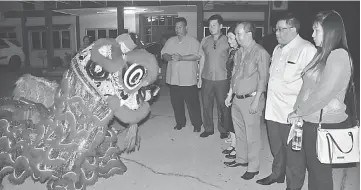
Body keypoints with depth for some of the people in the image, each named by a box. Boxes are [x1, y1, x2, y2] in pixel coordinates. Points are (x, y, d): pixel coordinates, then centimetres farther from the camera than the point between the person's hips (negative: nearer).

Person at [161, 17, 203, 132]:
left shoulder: (193, 41, -3)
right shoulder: (170, 41, 12)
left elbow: (196, 56, -16)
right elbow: (163, 54, 6)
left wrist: (181, 58, -24)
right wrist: (170, 57, -15)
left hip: (188, 79, -5)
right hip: (173, 78, 5)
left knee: (192, 102, 1)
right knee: (176, 102, 13)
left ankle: (197, 124, 15)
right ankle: (180, 122, 29)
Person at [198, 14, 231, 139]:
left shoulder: (227, 40, -3)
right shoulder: (205, 41, 7)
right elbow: (202, 59, 11)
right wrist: (200, 77, 10)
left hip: (222, 78, -3)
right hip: (207, 78, 3)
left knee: (223, 105, 5)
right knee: (206, 104, 9)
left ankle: (223, 130, 22)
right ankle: (208, 129, 25)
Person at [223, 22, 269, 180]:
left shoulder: (260, 52, -13)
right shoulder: (239, 52, 10)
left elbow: (263, 78, -14)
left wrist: (256, 101, -17)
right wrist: (230, 94, 16)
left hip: (251, 100, -7)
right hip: (237, 99, 7)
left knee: (252, 136, 2)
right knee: (239, 132, 18)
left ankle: (253, 167, 16)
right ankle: (241, 159, 35)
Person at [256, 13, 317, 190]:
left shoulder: (306, 50, -14)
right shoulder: (278, 49, 13)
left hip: (291, 113, -7)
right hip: (273, 109, 8)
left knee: (293, 152, 8)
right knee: (276, 148, 22)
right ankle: (277, 174, 43)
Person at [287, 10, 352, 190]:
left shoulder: (339, 55, -16)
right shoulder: (322, 54, 11)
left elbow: (324, 93, -21)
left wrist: (298, 112, -11)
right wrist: (298, 111, 2)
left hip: (325, 124, -8)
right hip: (311, 121, 8)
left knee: (320, 171, 7)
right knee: (312, 167, 18)